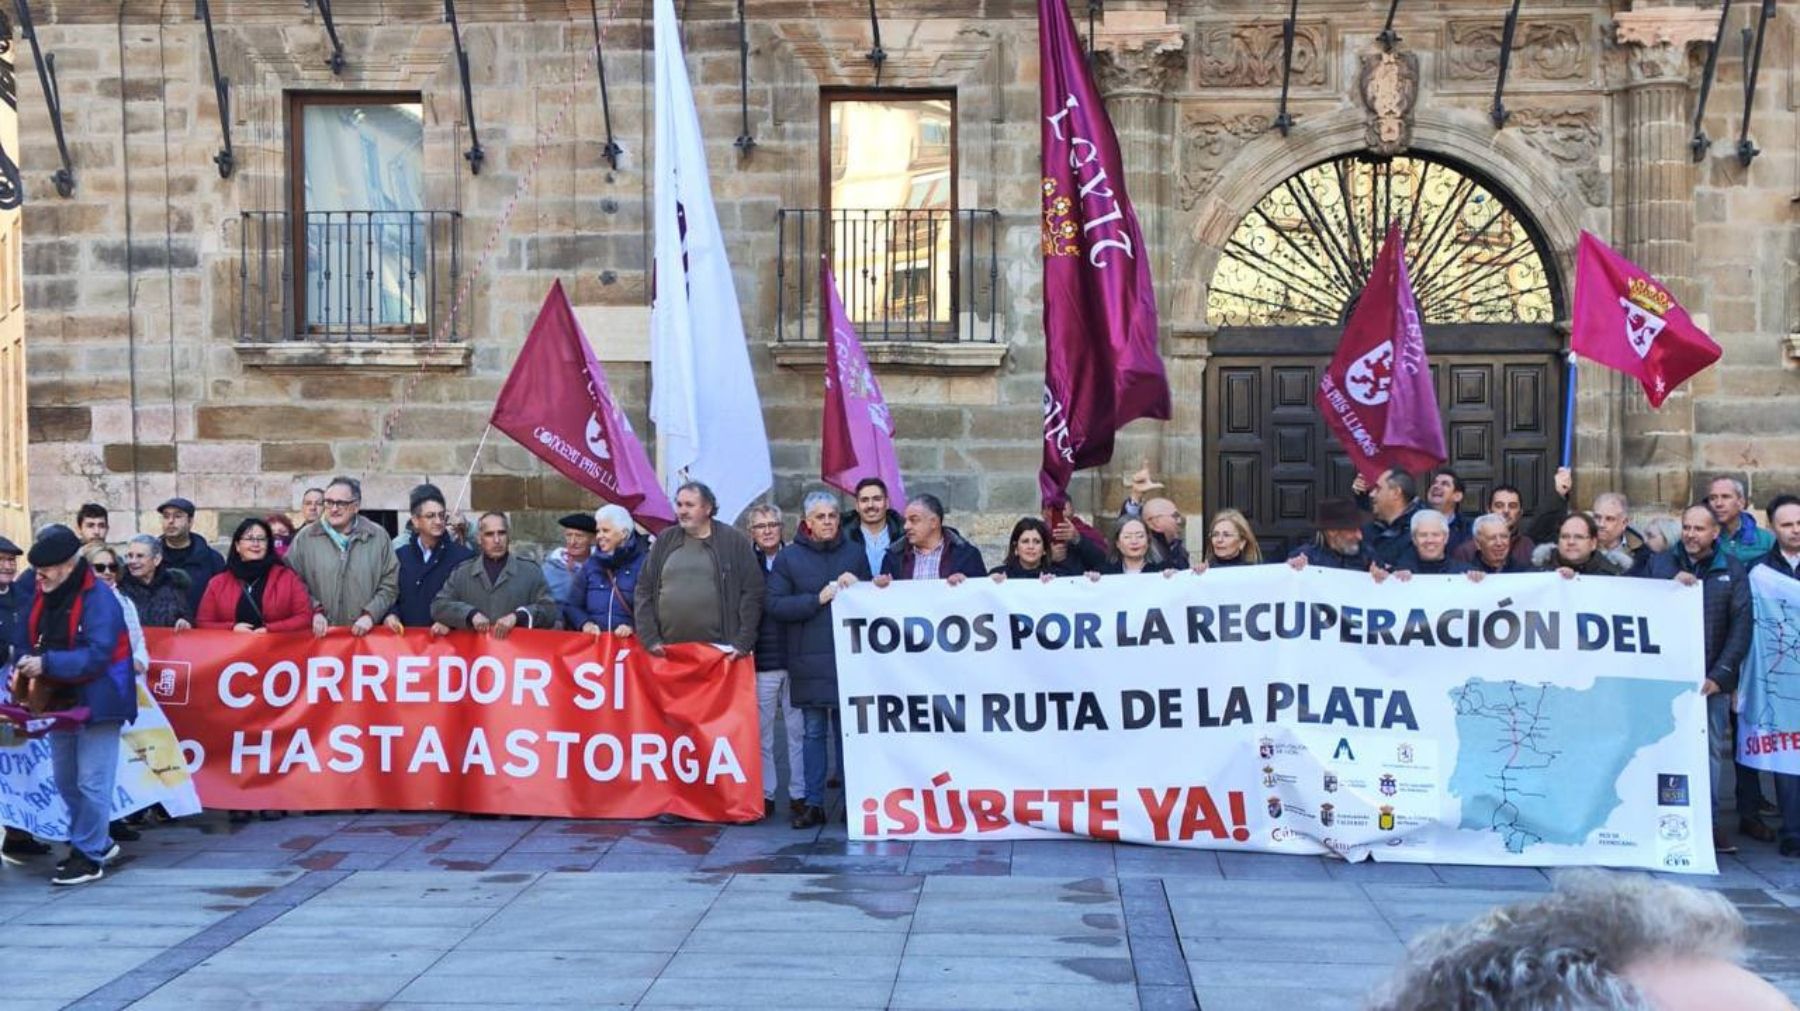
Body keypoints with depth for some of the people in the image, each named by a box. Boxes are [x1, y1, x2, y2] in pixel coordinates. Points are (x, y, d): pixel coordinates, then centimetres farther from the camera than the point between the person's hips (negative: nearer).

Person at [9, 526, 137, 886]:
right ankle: (97, 841, 34)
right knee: (65, 781, 19)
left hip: (96, 703, -9)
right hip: (61, 702, 9)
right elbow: (30, 642, 11)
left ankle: (89, 856, 6)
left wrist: (47, 663, -33)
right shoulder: (44, 597, 5)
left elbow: (97, 654, -27)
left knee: (91, 783, -4)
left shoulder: (99, 598, -20)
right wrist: (23, 667, -8)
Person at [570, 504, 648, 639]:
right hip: (592, 639, 4)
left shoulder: (643, 562, 3)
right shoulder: (591, 564, 18)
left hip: (629, 641, -3)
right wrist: (584, 623, -4)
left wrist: (633, 627, -19)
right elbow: (573, 606, 14)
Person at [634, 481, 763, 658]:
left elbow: (752, 592, -1)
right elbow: (644, 591, 11)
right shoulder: (665, 541, 11)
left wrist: (742, 643, -9)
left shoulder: (734, 540, 2)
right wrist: (650, 639, 1)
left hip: (718, 652, -3)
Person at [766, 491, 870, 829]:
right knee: (814, 732, 5)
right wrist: (818, 598, -12)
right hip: (808, 659, -1)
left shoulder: (855, 552, 9)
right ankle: (813, 804, 11)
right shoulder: (789, 557, 4)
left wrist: (855, 587, -6)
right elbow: (773, 603, -5)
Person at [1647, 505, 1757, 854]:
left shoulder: (1732, 571, 6)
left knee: (1714, 750, 2)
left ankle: (1712, 823, 10)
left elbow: (1741, 626, 1)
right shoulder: (1660, 564, 6)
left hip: (1712, 679, 0)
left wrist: (1720, 675, -7)